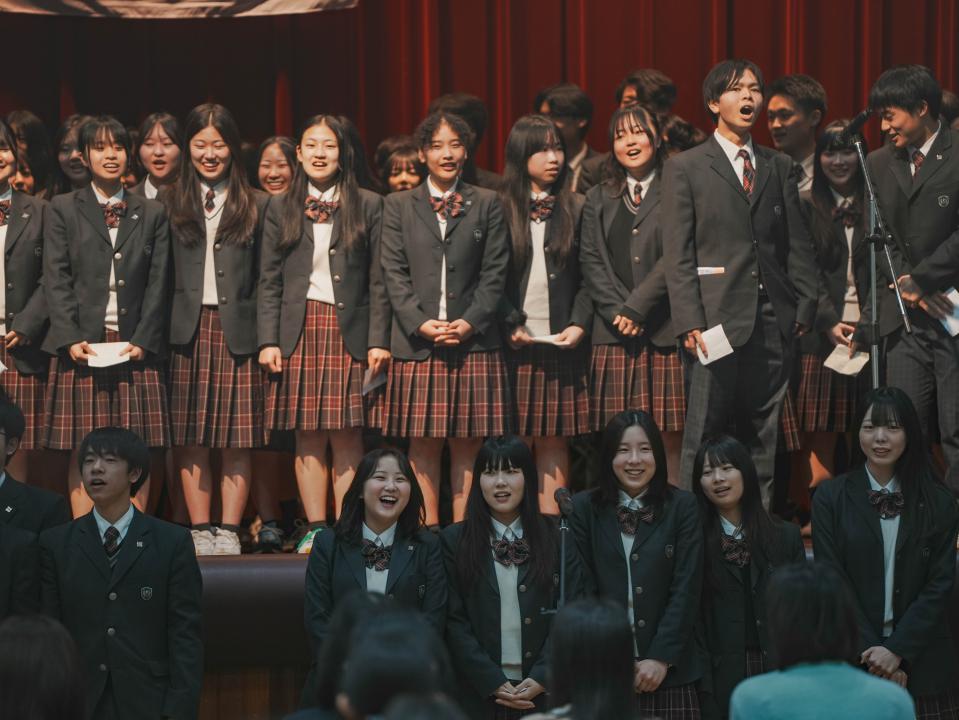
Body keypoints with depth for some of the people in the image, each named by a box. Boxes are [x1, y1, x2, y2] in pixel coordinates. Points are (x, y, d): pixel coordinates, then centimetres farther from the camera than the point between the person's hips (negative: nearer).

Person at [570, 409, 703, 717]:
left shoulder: (682, 506, 5)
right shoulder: (585, 508, 5)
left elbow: (686, 589, 0)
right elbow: (582, 590, 2)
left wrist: (661, 657, -9)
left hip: (670, 671, 0)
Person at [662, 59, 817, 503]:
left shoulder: (778, 167, 16)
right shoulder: (685, 168, 4)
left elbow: (797, 244, 14)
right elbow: (677, 253, -2)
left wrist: (805, 307, 3)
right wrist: (690, 322, -11)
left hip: (773, 319, 4)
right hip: (719, 318, -4)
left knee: (764, 438, 6)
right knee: (705, 434, -5)